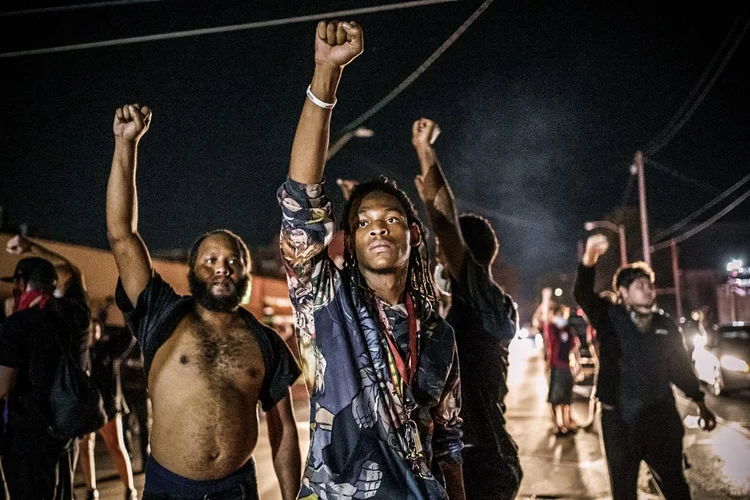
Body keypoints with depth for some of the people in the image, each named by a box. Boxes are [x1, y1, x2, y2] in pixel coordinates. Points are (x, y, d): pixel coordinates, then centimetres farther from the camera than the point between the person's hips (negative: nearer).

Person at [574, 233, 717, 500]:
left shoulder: (666, 326, 6)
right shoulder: (609, 317, -5)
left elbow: (681, 367, 15)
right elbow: (582, 293, -23)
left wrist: (701, 404, 13)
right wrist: (590, 258, -41)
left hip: (661, 417, 3)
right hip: (619, 419, -2)